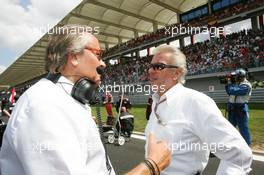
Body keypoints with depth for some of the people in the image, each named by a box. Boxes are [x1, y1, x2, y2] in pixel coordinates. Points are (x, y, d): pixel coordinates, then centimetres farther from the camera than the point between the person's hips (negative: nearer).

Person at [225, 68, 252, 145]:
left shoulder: (246, 85, -16)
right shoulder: (236, 83, 10)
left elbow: (234, 91, -26)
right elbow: (229, 93, 15)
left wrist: (230, 84, -10)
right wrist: (227, 84, 4)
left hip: (241, 108, -8)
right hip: (232, 108, 9)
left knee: (243, 127, -2)